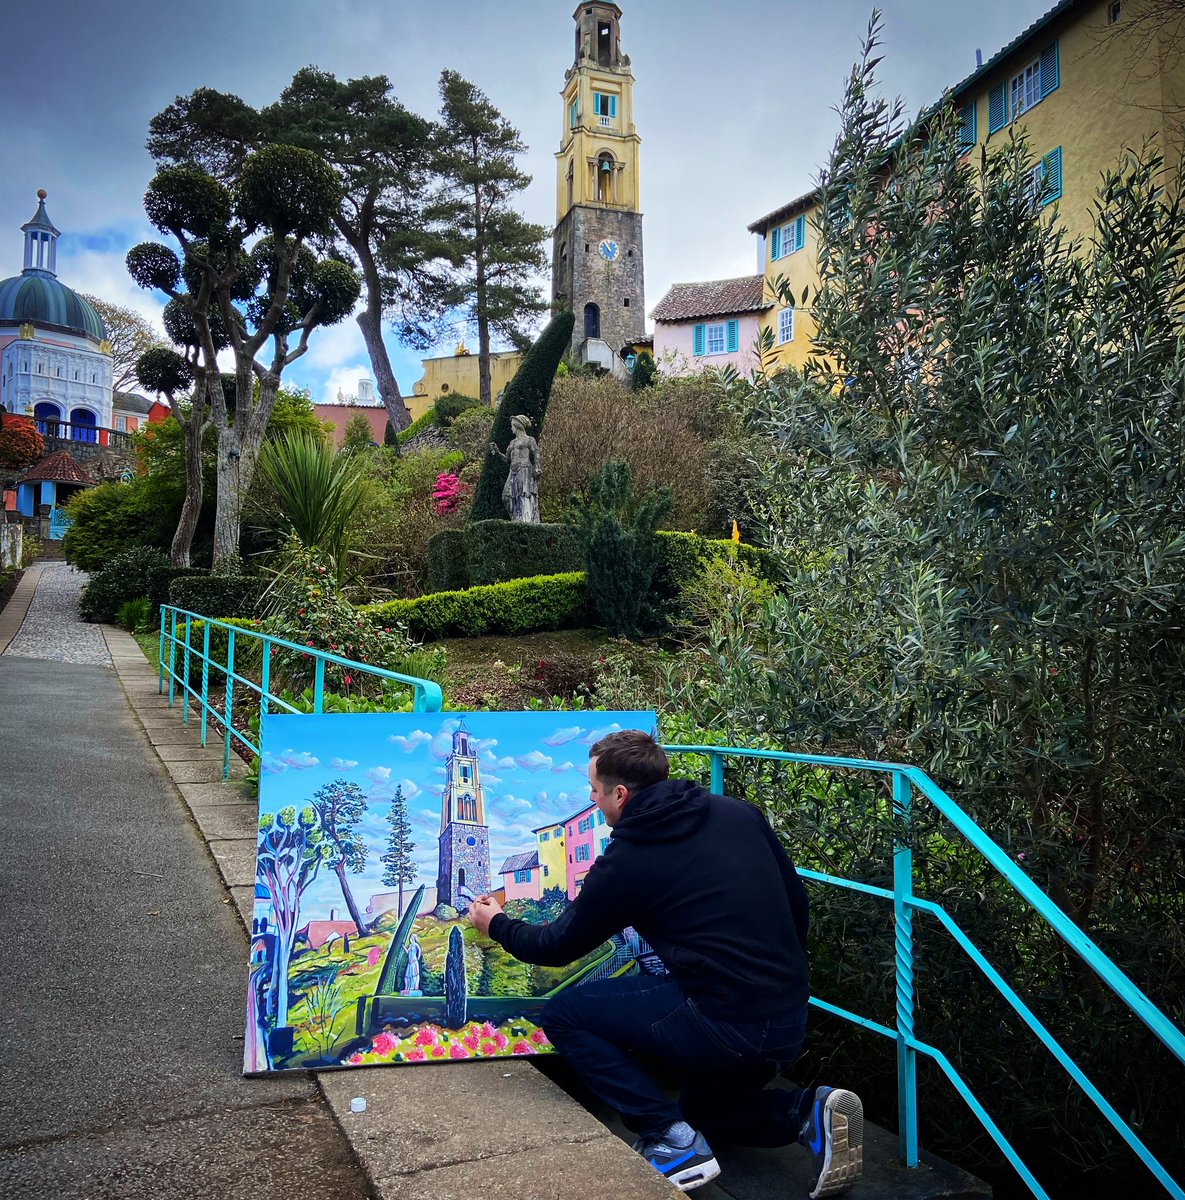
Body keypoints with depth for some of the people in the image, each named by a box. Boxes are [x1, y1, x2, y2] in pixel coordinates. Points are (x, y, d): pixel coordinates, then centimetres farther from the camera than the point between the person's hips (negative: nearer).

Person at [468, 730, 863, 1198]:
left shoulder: (624, 863, -9)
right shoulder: (738, 813, 5)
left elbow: (559, 946, 6)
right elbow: (797, 901, 12)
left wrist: (497, 924, 25)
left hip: (722, 1026, -7)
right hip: (791, 1024, 7)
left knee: (562, 1014, 5)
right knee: (702, 1115, 32)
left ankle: (672, 1140, 0)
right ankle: (805, 1112, 7)